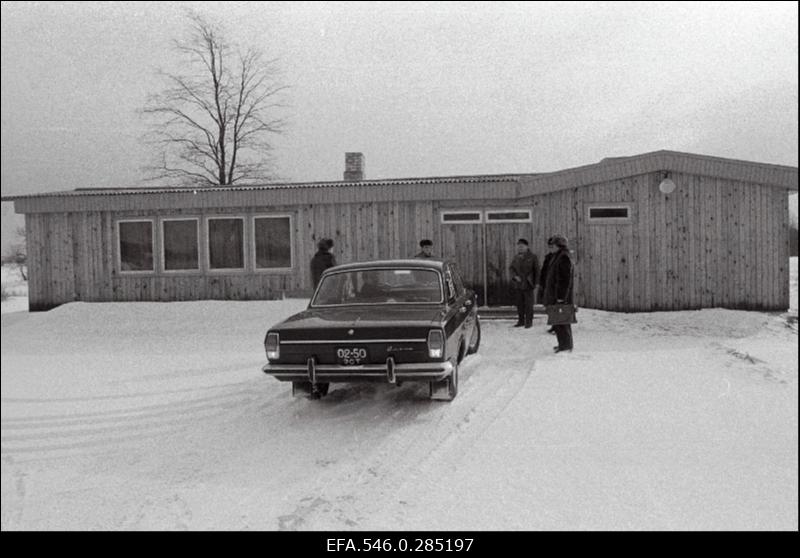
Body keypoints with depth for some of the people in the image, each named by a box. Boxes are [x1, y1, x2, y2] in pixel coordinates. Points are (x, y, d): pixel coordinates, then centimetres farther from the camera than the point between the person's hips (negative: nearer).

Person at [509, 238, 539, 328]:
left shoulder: (532, 257, -2)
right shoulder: (516, 257, 11)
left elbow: (536, 270, -1)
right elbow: (512, 268, 12)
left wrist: (535, 283, -5)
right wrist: (515, 276, -8)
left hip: (528, 284, -4)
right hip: (517, 284, 4)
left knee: (528, 303, -1)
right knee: (519, 303, 8)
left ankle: (529, 321, 7)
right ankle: (521, 321, 17)